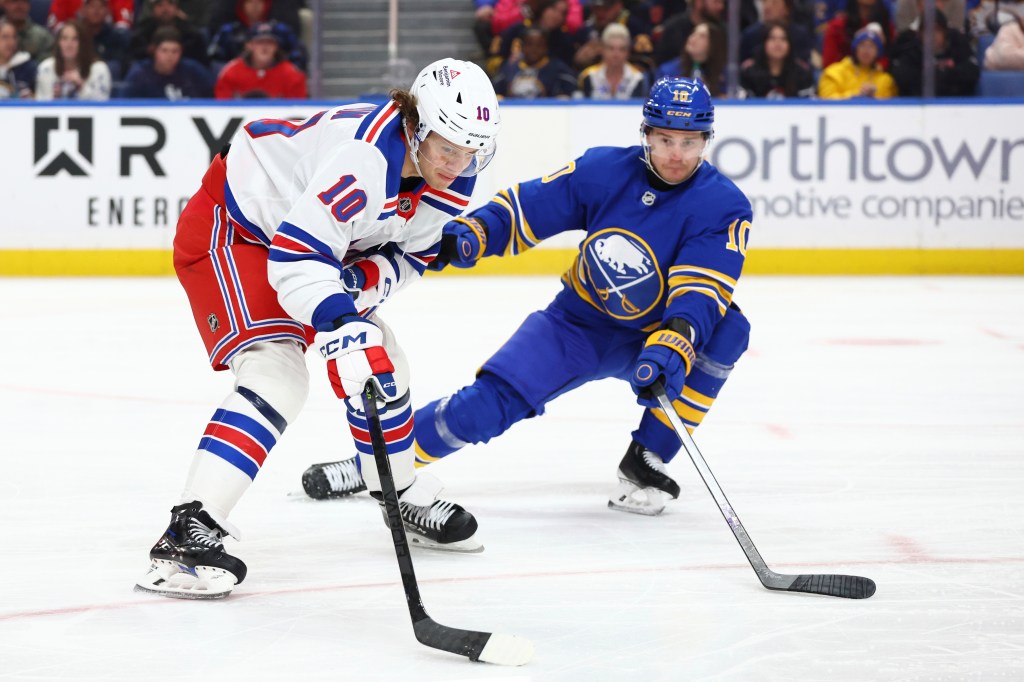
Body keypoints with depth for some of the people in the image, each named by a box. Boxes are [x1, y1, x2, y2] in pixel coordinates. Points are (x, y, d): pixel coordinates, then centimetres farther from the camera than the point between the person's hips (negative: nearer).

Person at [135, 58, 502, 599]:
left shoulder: (454, 175, -9)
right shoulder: (366, 154, -36)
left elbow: (411, 253, 3)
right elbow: (295, 257, -40)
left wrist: (372, 275, -18)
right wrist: (343, 330, -51)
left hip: (298, 236, 9)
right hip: (229, 228, -9)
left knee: (380, 364, 14)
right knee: (277, 374, -26)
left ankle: (404, 498, 39)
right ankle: (186, 534, -34)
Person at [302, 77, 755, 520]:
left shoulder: (723, 207, -18)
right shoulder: (603, 171, -11)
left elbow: (702, 290, -30)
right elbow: (526, 206, -5)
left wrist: (671, 348, -47)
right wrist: (470, 233, -24)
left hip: (651, 340, 0)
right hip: (578, 323, 1)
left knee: (728, 330, -29)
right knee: (490, 402, -18)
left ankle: (646, 461, -18)